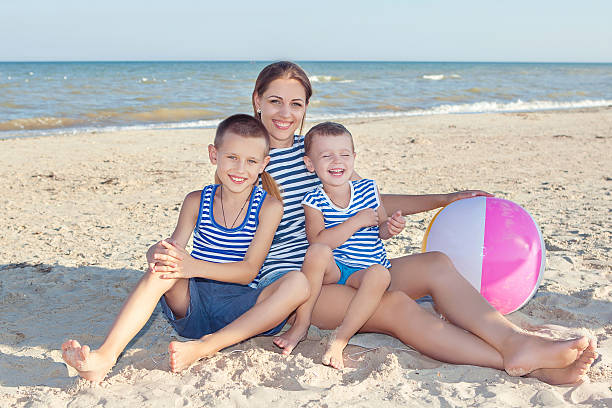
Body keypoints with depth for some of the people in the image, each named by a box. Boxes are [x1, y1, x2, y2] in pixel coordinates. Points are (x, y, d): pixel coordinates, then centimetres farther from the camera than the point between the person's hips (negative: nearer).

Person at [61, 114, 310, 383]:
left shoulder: (269, 207, -2)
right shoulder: (197, 201, 5)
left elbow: (250, 270, -11)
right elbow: (175, 248, -1)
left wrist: (195, 266, -27)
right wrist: (158, 256, -27)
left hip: (238, 309, -1)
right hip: (192, 305, 1)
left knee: (298, 283, -28)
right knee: (164, 266, -29)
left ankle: (208, 345, -34)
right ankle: (106, 356, -38)